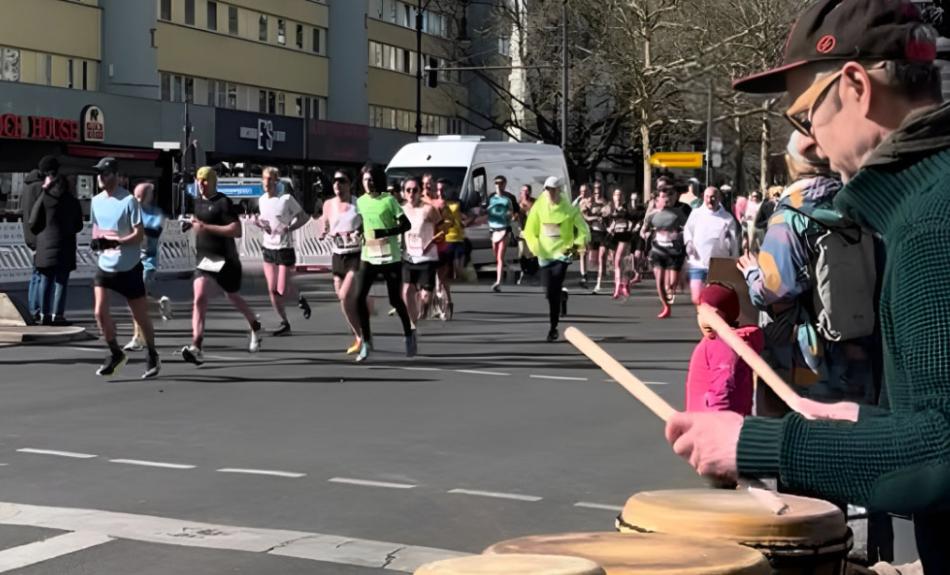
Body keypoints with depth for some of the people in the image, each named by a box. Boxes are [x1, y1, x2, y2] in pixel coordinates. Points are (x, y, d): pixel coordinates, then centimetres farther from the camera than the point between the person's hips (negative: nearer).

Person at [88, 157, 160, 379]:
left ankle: (153, 357, 25)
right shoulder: (96, 201, 6)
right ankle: (115, 353, 12)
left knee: (140, 316, 5)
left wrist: (117, 241, -29)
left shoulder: (129, 200, -13)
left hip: (129, 267, -5)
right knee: (100, 312, -8)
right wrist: (97, 239, -2)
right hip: (105, 266, 5)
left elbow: (139, 234, -16)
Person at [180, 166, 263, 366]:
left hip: (225, 260, -5)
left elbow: (237, 230, -23)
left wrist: (206, 227, -25)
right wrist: (193, 224, 12)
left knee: (234, 298, 14)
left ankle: (256, 329, 43)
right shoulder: (198, 201, 11)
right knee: (199, 299, -15)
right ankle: (196, 348, -24)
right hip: (204, 260, 5)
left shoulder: (223, 203, -13)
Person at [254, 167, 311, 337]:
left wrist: (289, 228, -22)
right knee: (272, 290, 3)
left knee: (283, 291, -7)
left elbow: (304, 217, -8)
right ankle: (284, 323, 15)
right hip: (268, 248, 6)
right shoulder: (262, 200, 6)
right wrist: (259, 222, -2)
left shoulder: (286, 199, -12)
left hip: (285, 248, -6)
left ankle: (300, 298, 27)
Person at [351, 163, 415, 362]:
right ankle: (366, 341, 2)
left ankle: (409, 334, 28)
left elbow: (406, 224, -11)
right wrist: (360, 235, 3)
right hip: (368, 256, 4)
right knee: (359, 297, -9)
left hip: (390, 257, -4)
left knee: (395, 300, 3)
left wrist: (386, 232, -23)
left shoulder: (389, 200, -8)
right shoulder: (361, 202, 6)